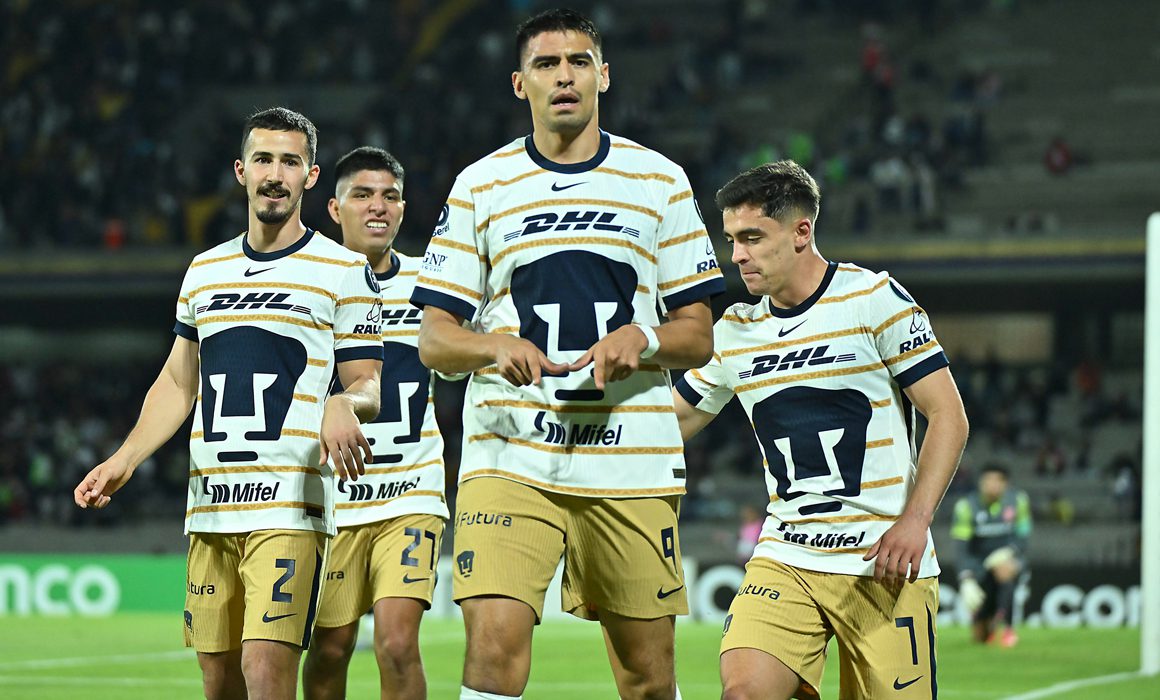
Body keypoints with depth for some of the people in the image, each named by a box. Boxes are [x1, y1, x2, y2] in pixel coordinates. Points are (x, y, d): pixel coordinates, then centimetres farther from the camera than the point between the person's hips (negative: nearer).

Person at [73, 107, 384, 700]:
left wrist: (345, 406, -21)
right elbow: (177, 382, 21)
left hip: (291, 502, -5)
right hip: (209, 506, 5)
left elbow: (368, 385, 3)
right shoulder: (205, 270, 17)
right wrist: (124, 459, 9)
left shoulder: (343, 272, 2)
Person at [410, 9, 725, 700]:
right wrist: (494, 347, -15)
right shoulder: (480, 186, 8)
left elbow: (698, 336, 10)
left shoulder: (660, 181, 9)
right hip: (509, 454, -1)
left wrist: (642, 339, -12)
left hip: (633, 459, 1)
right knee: (495, 643, -18)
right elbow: (434, 339, 7)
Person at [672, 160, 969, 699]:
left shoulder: (874, 299, -4)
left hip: (883, 562, -3)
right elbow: (671, 423, 21)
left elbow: (948, 417, -5)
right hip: (784, 559, 3)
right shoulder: (734, 332, 10)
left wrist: (914, 520, -16)